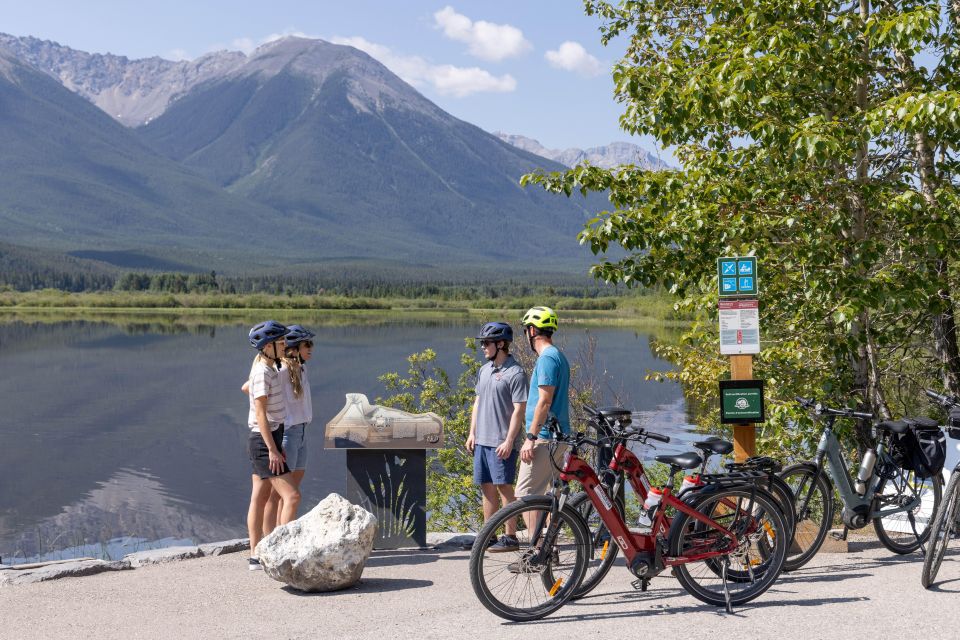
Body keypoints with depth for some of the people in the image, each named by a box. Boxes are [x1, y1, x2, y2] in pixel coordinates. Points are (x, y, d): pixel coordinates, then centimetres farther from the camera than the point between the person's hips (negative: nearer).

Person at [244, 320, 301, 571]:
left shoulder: (269, 368, 12)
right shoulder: (263, 373, -16)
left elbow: (246, 387, 29)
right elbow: (261, 414, -20)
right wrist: (273, 450, -21)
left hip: (268, 440, 10)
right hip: (264, 441, -10)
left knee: (260, 499, 10)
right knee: (292, 496, -13)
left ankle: (256, 556, 14)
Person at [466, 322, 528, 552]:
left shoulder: (515, 373, -11)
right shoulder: (484, 370, 13)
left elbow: (519, 410, -14)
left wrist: (509, 441, -18)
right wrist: (472, 433, 13)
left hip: (501, 443, -8)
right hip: (481, 440, 8)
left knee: (504, 487, -5)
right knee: (487, 488, 11)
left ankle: (510, 537, 2)